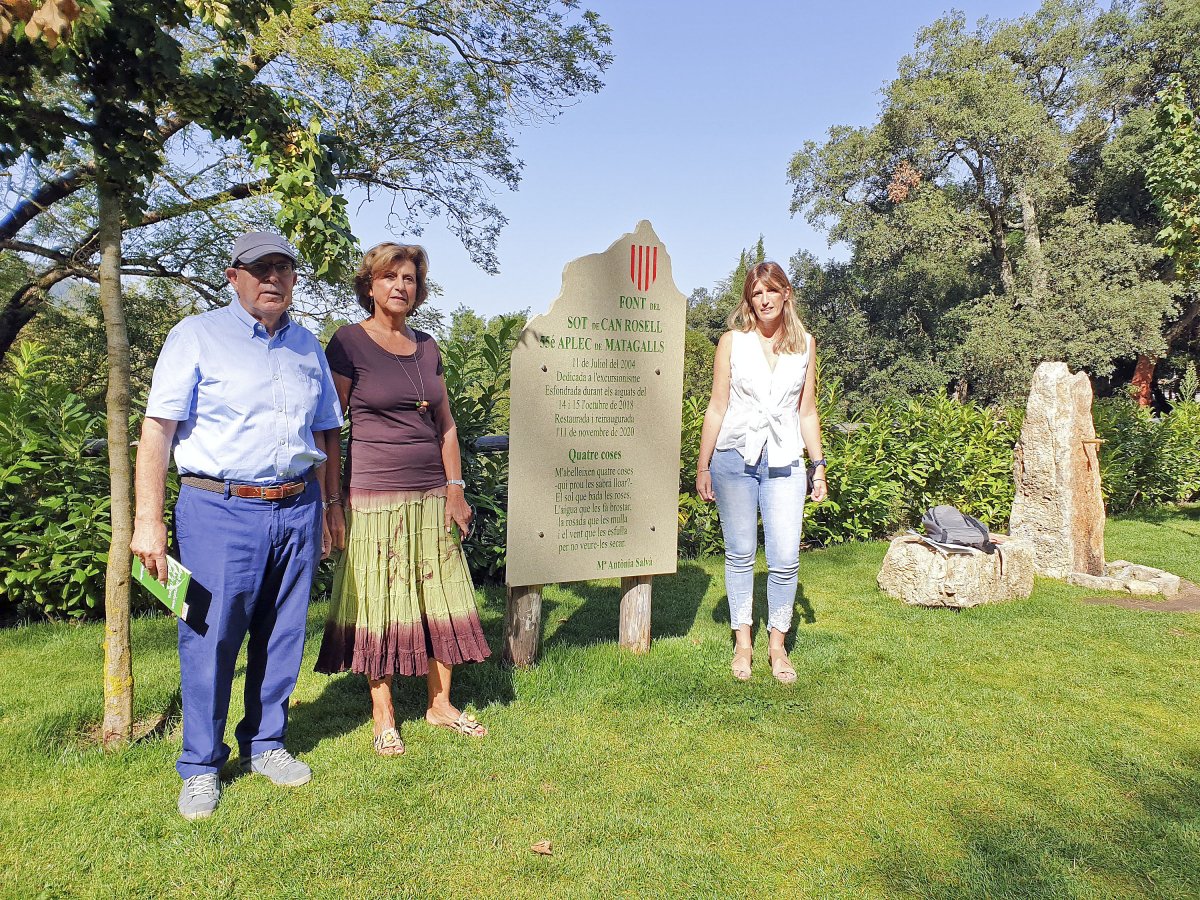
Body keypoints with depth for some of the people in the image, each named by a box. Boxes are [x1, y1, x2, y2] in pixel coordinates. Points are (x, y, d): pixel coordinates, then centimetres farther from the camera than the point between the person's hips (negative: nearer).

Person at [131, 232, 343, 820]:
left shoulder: (307, 347, 14)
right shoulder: (197, 336, 1)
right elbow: (157, 428, -4)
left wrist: (323, 512, 17)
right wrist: (148, 520, -11)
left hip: (296, 510, 4)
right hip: (220, 510, -4)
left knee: (281, 636, 10)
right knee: (210, 637, -1)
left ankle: (264, 744, 27)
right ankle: (201, 768, 16)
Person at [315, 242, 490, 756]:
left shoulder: (427, 347, 12)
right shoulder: (348, 343, -3)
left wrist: (455, 488, 8)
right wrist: (333, 502, -10)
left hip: (432, 496, 5)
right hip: (373, 496, -5)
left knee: (440, 599, 8)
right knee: (380, 604, 3)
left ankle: (440, 705, 24)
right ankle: (383, 717, 18)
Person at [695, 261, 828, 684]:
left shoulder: (804, 344, 8)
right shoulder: (732, 341, 3)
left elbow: (807, 412, 12)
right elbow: (717, 407, 3)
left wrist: (819, 466, 8)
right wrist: (703, 466, 1)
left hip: (785, 463, 1)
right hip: (734, 458, -1)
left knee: (785, 559, -3)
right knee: (740, 555, 7)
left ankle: (777, 644, 15)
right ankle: (742, 641, 21)